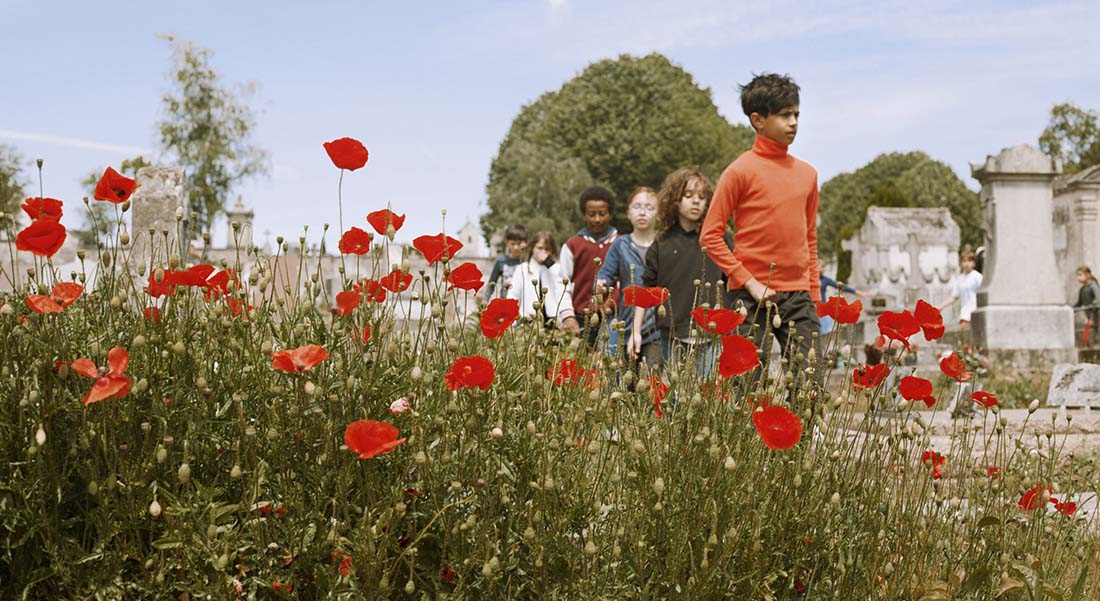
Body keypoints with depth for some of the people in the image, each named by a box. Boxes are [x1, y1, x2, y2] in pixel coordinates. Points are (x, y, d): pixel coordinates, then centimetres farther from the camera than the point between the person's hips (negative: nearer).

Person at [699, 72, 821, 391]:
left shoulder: (807, 173, 11)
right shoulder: (741, 170, -5)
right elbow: (710, 236, -6)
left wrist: (815, 295, 14)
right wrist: (749, 283, -12)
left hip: (798, 296, 5)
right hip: (752, 298, -5)